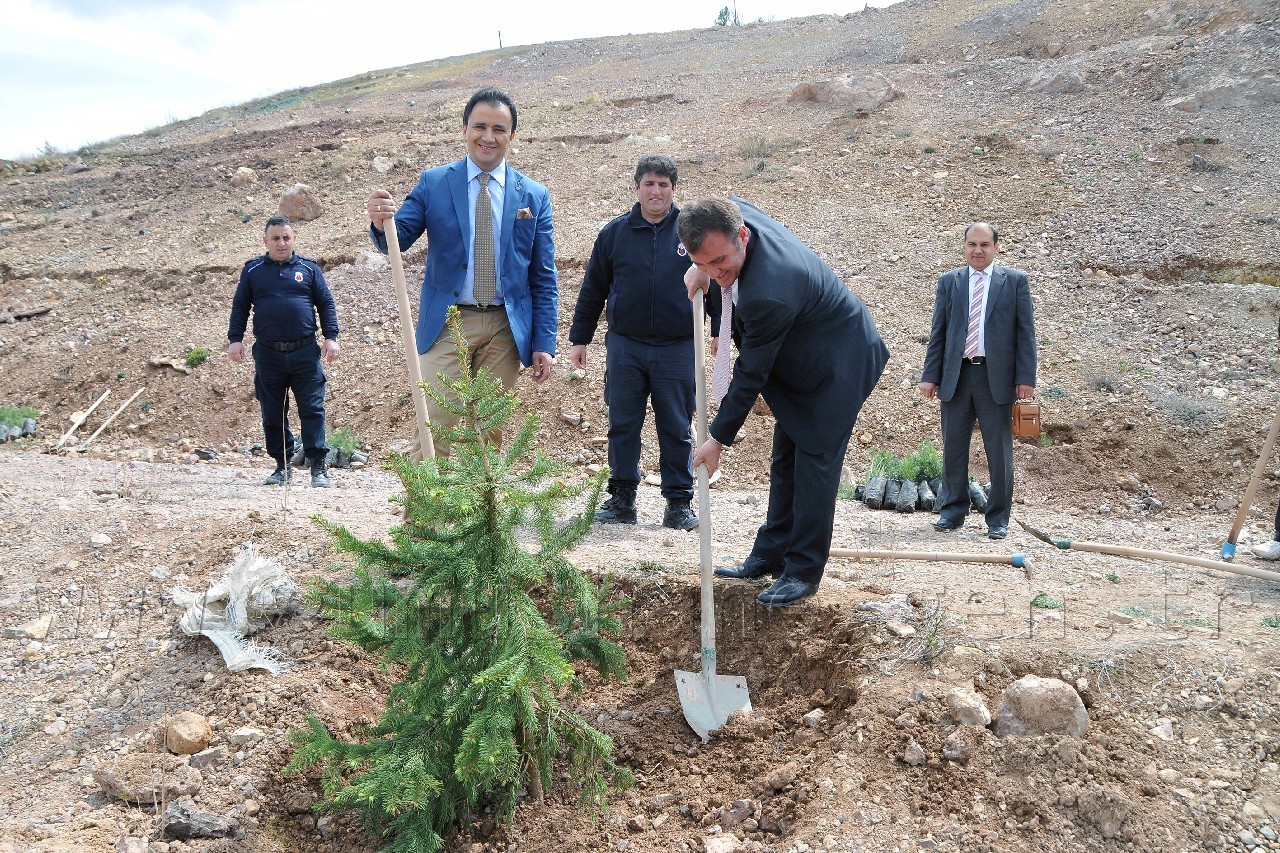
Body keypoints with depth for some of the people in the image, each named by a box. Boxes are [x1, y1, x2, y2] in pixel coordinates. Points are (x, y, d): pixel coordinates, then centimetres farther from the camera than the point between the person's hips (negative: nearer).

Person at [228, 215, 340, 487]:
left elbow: (326, 303, 10)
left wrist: (331, 337, 0)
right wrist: (235, 339, 3)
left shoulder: (309, 268, 9)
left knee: (312, 409, -5)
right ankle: (282, 465, 18)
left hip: (305, 352, -1)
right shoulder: (253, 270, 10)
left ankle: (319, 466, -1)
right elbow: (240, 306, 13)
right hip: (268, 354, 2)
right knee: (272, 413, 7)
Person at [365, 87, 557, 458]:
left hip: (505, 329, 1)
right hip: (447, 324, -1)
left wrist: (545, 343, 0)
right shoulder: (433, 183, 4)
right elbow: (397, 240, -3)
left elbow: (544, 278, 6)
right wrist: (382, 222, -27)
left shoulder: (534, 196, 6)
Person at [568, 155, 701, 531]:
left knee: (676, 429, 6)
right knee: (622, 426, 5)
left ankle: (679, 503, 16)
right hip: (625, 346, 2)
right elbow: (593, 289, 10)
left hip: (677, 348, -1)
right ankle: (622, 498, 17)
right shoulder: (615, 232, 5)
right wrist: (579, 338, 10)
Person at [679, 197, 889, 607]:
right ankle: (771, 555, 22)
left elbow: (751, 374, -28)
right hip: (800, 363, 10)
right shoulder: (733, 211, -15)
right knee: (784, 462, 13)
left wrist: (718, 439, -17)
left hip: (837, 364, -10)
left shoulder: (767, 293, -39)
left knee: (814, 463, -6)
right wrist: (701, 268, -2)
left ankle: (804, 572, 5)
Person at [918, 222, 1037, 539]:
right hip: (955, 376, 2)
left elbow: (1025, 331, 1)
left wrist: (1026, 377, -7)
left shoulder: (1015, 281, 5)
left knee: (999, 451, 3)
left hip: (996, 376, -2)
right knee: (953, 448, 8)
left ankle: (998, 518, 12)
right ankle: (952, 511, 19)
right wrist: (930, 375, 3)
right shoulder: (949, 281, 11)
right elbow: (938, 332, 9)